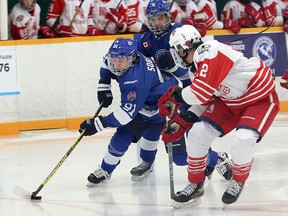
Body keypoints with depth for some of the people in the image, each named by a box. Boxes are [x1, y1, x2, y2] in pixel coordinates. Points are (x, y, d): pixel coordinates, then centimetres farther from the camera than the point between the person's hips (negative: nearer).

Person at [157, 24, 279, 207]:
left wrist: (175, 95, -15)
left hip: (261, 98, -9)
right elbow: (203, 99, 12)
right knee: (198, 133, -3)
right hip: (230, 101, 9)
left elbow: (201, 93, -33)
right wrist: (178, 123, 10)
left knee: (242, 140, -29)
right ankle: (196, 184, 14)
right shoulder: (199, 63, 4)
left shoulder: (210, 53, -27)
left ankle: (238, 181, 1)